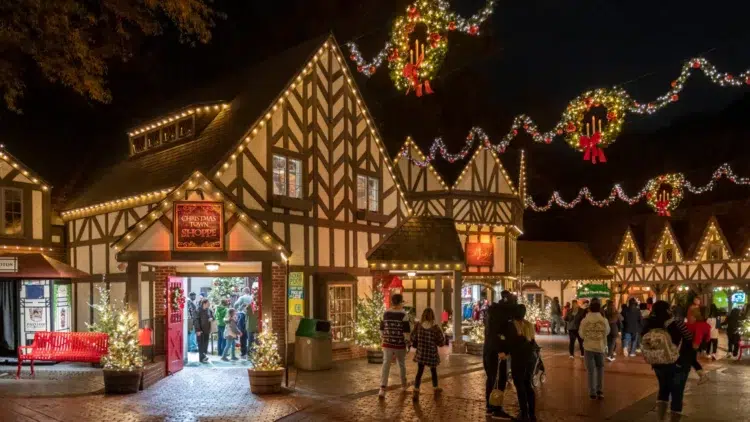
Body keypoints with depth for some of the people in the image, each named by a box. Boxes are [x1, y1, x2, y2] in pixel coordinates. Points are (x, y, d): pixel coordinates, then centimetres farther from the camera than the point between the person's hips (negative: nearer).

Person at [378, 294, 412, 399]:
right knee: (402, 365, 17)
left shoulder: (385, 314, 1)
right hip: (400, 345, -2)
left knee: (386, 365, 0)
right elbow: (406, 333, -13)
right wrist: (407, 343, 3)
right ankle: (404, 386, 33)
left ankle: (382, 389, -12)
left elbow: (381, 331, 8)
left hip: (387, 345, 2)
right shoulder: (403, 315, -12)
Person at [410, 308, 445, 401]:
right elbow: (441, 343, -10)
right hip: (432, 354, -1)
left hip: (420, 353, 1)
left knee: (419, 372, 6)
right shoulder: (435, 327, -16)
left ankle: (416, 392, -10)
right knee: (433, 371, 21)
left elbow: (412, 340, -4)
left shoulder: (418, 326, -9)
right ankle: (435, 388, 41)